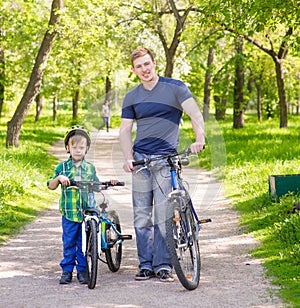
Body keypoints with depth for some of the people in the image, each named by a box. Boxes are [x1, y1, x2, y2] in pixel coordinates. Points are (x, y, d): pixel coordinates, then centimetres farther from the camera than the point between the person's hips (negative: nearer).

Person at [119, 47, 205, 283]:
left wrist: (200, 139, -26)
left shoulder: (175, 87, 2)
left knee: (163, 213, -9)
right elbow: (125, 130, 10)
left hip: (166, 158, -3)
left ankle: (163, 265, -3)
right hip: (140, 159, 4)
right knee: (141, 215, 2)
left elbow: (195, 114, -8)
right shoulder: (131, 98, 12)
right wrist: (128, 157, -7)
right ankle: (146, 265, 10)